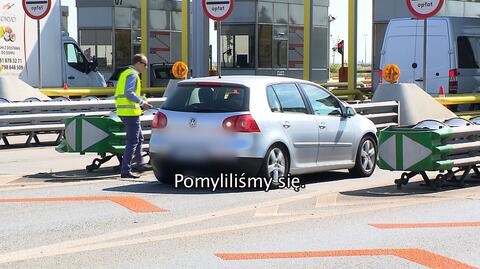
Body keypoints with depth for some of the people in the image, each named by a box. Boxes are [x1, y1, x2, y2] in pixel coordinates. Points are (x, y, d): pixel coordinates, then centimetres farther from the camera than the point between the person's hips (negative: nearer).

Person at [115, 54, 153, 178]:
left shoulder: (125, 73, 22)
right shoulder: (132, 74, -10)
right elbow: (129, 93, -22)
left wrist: (140, 104, 18)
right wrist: (142, 102, -13)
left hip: (123, 111, 10)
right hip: (131, 112, -10)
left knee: (139, 138, 22)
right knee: (132, 141, -9)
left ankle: (140, 164, 33)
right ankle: (125, 170, -10)